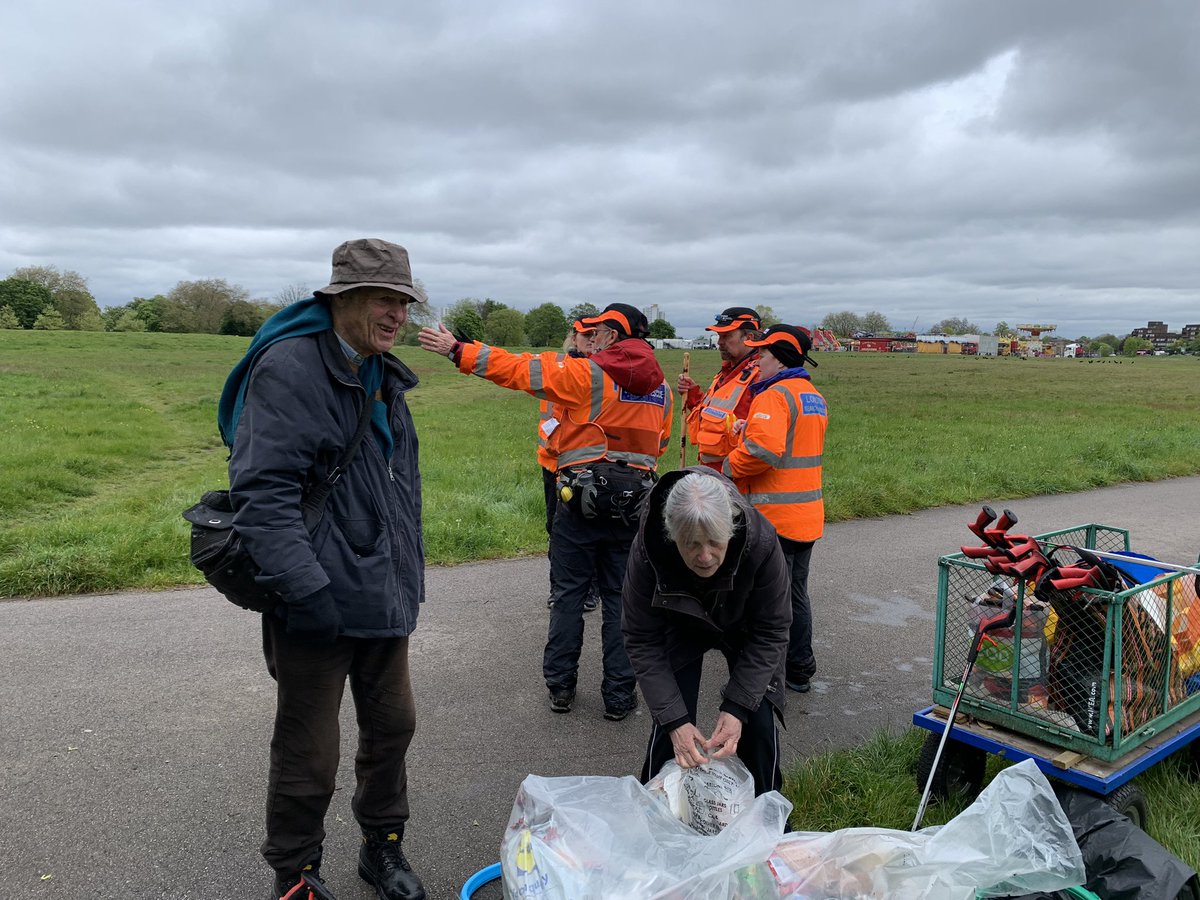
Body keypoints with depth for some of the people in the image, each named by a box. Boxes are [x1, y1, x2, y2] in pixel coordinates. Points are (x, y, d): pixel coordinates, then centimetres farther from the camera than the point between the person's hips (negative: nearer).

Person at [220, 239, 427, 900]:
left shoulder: (383, 377, 12)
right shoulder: (289, 367, -16)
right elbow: (262, 492, -23)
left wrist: (409, 576, 19)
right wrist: (306, 588, -27)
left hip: (383, 595, 8)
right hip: (319, 601, -8)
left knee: (392, 724, 19)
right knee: (308, 757, 7)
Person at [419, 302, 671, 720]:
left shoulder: (587, 374, -9)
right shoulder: (660, 388, 7)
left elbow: (518, 368, -11)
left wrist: (459, 350, -5)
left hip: (581, 498, -4)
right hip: (633, 502, 4)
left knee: (569, 595, 10)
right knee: (620, 599, 10)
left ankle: (560, 686, 19)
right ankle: (619, 696, 15)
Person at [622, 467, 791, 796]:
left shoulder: (761, 541, -37)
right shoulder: (646, 551, -36)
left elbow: (770, 633, -23)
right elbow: (643, 642, -24)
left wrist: (737, 708, -29)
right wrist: (675, 721, -29)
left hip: (743, 628, 0)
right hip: (681, 629, 0)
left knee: (759, 723, -5)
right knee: (669, 723, -9)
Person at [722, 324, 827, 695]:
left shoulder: (773, 396, -16)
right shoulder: (815, 398, 15)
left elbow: (763, 450, -30)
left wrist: (729, 467, -14)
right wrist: (750, 428, 9)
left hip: (773, 515, -9)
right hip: (807, 514, 9)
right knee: (796, 594, 19)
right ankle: (799, 669, 30)